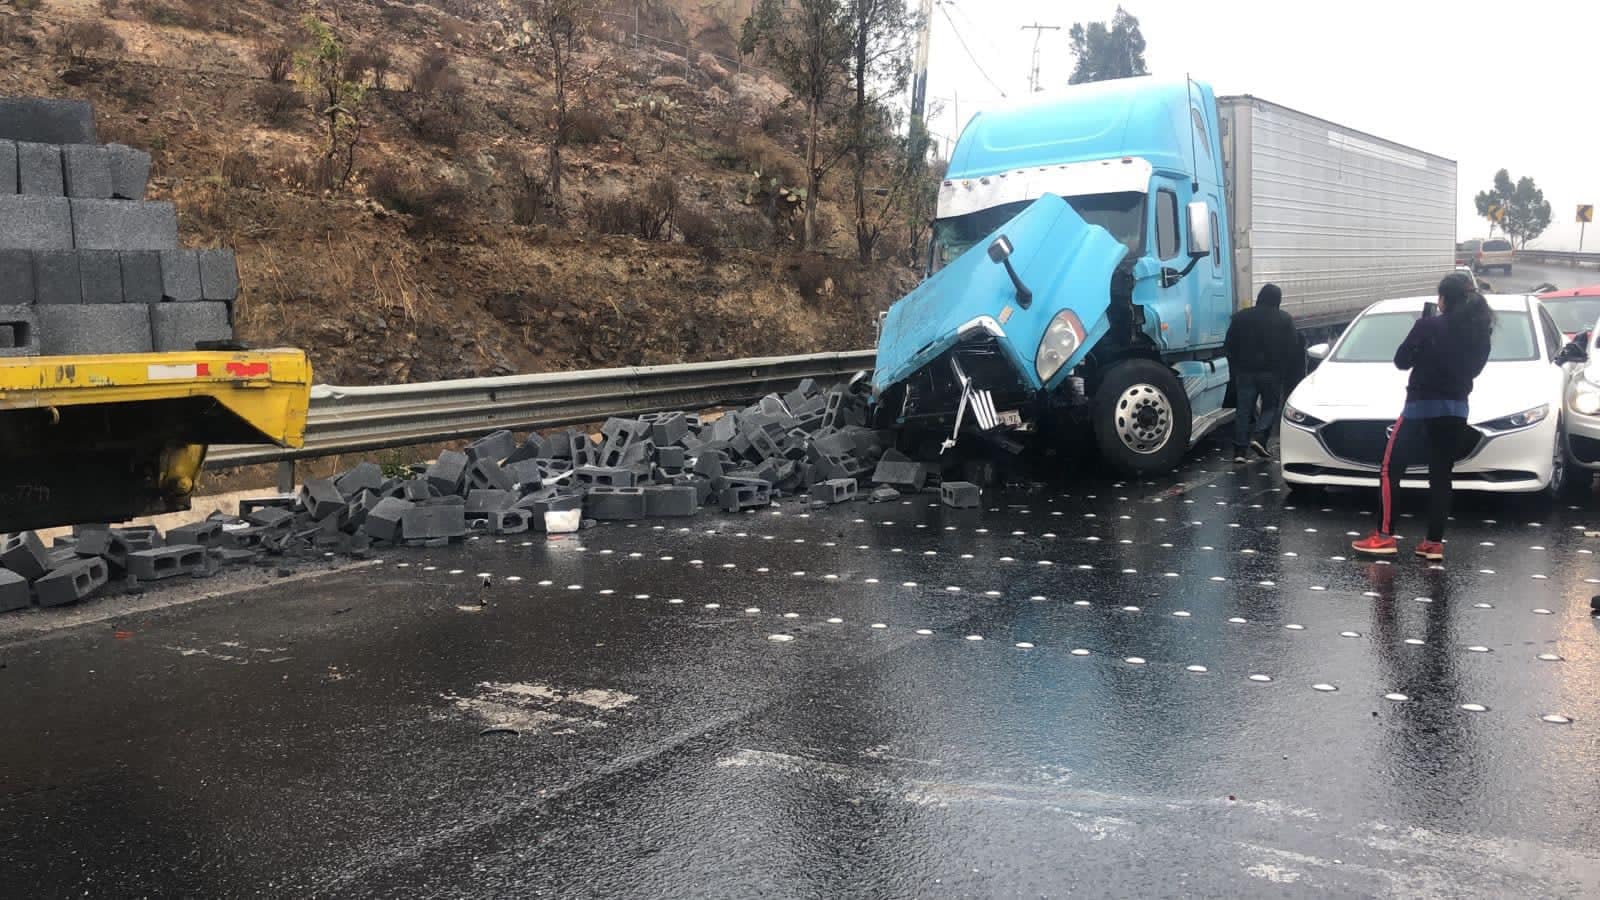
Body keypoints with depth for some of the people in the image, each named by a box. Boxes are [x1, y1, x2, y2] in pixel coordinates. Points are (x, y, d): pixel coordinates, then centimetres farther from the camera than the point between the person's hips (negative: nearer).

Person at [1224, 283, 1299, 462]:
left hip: (1245, 372, 2)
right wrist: (1285, 371, 10)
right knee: (1270, 407, 11)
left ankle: (1240, 450, -2)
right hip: (1272, 372, -2)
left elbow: (1229, 346, 5)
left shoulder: (1241, 317, 4)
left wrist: (1234, 370, 13)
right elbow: (1292, 349, -1)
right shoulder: (1285, 320, 0)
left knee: (1244, 409, 4)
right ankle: (1259, 437, -11)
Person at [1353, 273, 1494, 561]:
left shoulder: (1429, 326, -13)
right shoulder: (1480, 332, 2)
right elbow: (1475, 367, 16)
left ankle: (1384, 537, 0)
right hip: (1456, 409, 5)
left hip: (1421, 406, -5)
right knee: (1441, 476, 9)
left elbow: (1401, 361, -4)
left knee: (1390, 469, 5)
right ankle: (1434, 542, 8)